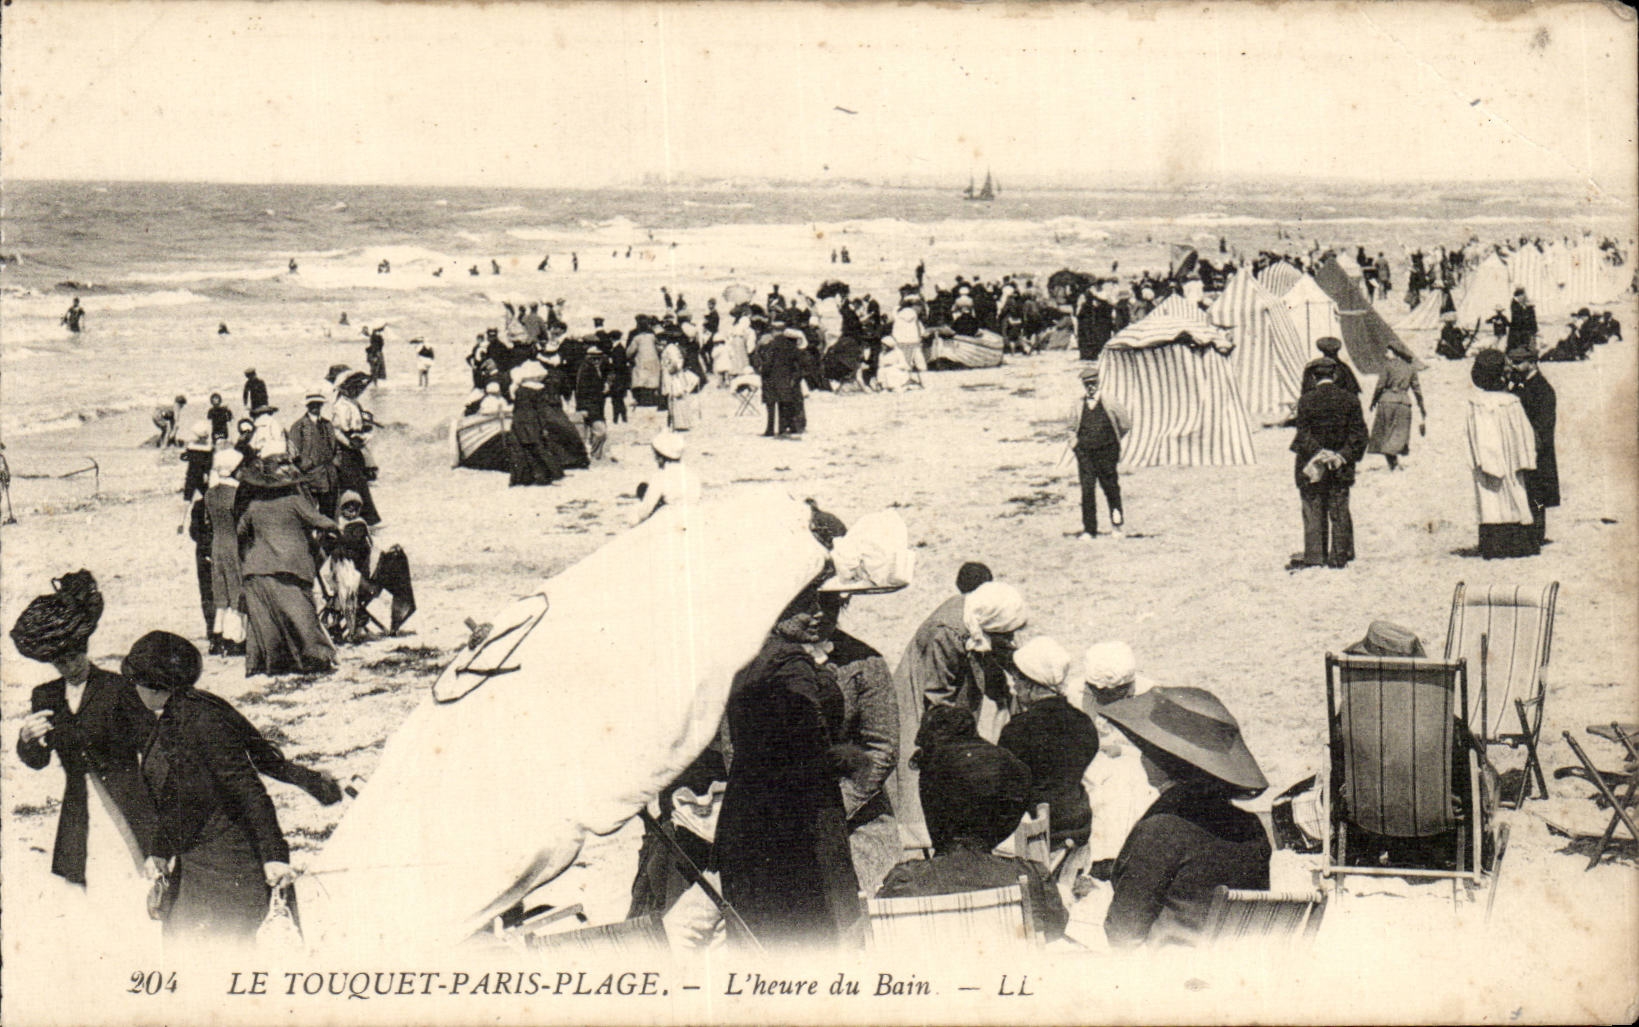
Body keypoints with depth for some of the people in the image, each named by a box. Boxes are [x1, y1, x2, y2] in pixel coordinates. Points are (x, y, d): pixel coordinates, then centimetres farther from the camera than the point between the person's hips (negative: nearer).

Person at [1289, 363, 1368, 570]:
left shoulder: (1306, 400, -8)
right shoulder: (1350, 400, 0)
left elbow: (1303, 434, -13)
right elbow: (1359, 433, -2)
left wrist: (1318, 453, -12)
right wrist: (1344, 456, -3)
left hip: (1312, 465, -2)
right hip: (1341, 468, 3)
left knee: (1314, 512, 5)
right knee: (1339, 511, 10)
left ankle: (1314, 555, 6)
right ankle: (1340, 556, 12)